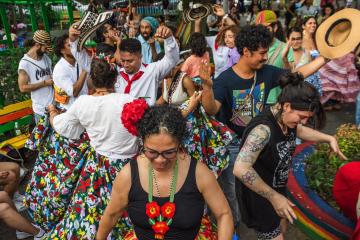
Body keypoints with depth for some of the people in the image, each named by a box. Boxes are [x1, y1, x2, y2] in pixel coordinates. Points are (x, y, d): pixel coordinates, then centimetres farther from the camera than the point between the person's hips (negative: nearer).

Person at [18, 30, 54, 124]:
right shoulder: (25, 63, -14)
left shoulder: (46, 58, 5)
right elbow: (23, 88, -16)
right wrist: (44, 83, -17)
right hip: (41, 109, -5)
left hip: (54, 104, 6)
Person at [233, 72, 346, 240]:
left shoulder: (287, 119, -8)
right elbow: (240, 169, -42)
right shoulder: (264, 129, -35)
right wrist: (273, 197, -32)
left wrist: (329, 139, 5)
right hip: (258, 196, -9)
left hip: (277, 188, 9)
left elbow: (300, 130, 17)